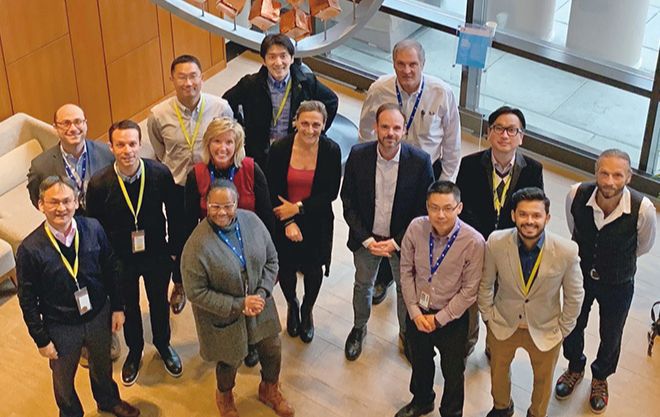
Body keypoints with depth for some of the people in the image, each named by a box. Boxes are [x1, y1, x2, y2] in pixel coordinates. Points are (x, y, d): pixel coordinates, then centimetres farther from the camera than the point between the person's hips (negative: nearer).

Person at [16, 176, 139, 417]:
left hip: (99, 316, 3)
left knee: (102, 365, 29)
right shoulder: (29, 250, -25)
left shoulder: (93, 229, -18)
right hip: (61, 327, -2)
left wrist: (117, 307, 2)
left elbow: (111, 269, -3)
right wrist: (41, 340, -10)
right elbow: (28, 301, -15)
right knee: (63, 378, 23)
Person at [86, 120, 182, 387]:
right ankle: (134, 351, 50)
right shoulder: (99, 184, -24)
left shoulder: (161, 174, -22)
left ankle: (163, 345, 52)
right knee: (129, 307, 23)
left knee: (159, 303, 23)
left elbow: (174, 214, -7)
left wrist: (174, 249, 0)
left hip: (157, 255, 1)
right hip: (120, 259, -1)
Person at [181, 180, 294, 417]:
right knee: (230, 361, 18)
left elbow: (271, 260, -2)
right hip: (223, 317, -4)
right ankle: (224, 396, 53)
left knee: (272, 350, 20)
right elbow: (195, 292, -22)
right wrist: (238, 306, -23)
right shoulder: (197, 245, -28)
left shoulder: (252, 221, -14)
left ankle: (269, 390, 53)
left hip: (259, 306, 4)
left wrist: (262, 293, -17)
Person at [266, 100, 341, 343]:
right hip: (283, 223, 0)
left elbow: (331, 193, -12)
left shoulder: (331, 151, -16)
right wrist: (288, 223, -16)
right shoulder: (279, 149, -15)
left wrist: (298, 207, -16)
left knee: (313, 270, 16)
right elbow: (273, 192, -9)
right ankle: (292, 305, 46)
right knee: (286, 270, 13)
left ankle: (307, 311, 45)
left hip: (316, 223, 0)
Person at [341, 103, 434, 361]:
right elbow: (348, 202, -8)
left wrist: (395, 242, -16)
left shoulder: (420, 161, -20)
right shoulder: (358, 155, -17)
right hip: (366, 238, 1)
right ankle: (359, 328, 49)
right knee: (363, 285, 22)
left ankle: (406, 332, 45)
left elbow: (423, 209, -12)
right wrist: (367, 239, -15)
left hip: (402, 240, -1)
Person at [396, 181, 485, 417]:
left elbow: (469, 291, -18)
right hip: (417, 313, 3)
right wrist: (414, 311, -10)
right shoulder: (416, 228, -18)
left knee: (453, 371, 19)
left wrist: (438, 319, -15)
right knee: (420, 362, 28)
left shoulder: (474, 242, -27)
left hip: (451, 319, -3)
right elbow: (406, 271, -5)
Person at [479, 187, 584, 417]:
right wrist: (488, 317, -1)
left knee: (543, 379, 25)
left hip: (545, 330, -1)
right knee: (498, 371, 27)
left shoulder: (566, 251, -29)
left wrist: (562, 330, -4)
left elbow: (574, 296, -11)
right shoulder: (496, 243, -26)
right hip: (503, 325, 1)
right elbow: (485, 284, -7)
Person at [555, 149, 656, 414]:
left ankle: (600, 377, 54)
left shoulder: (643, 210, -34)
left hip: (618, 284, -1)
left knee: (610, 335, 22)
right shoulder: (577, 195, -28)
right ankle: (575, 367, 56)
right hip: (580, 273, 1)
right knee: (573, 326, 23)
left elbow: (644, 246, -9)